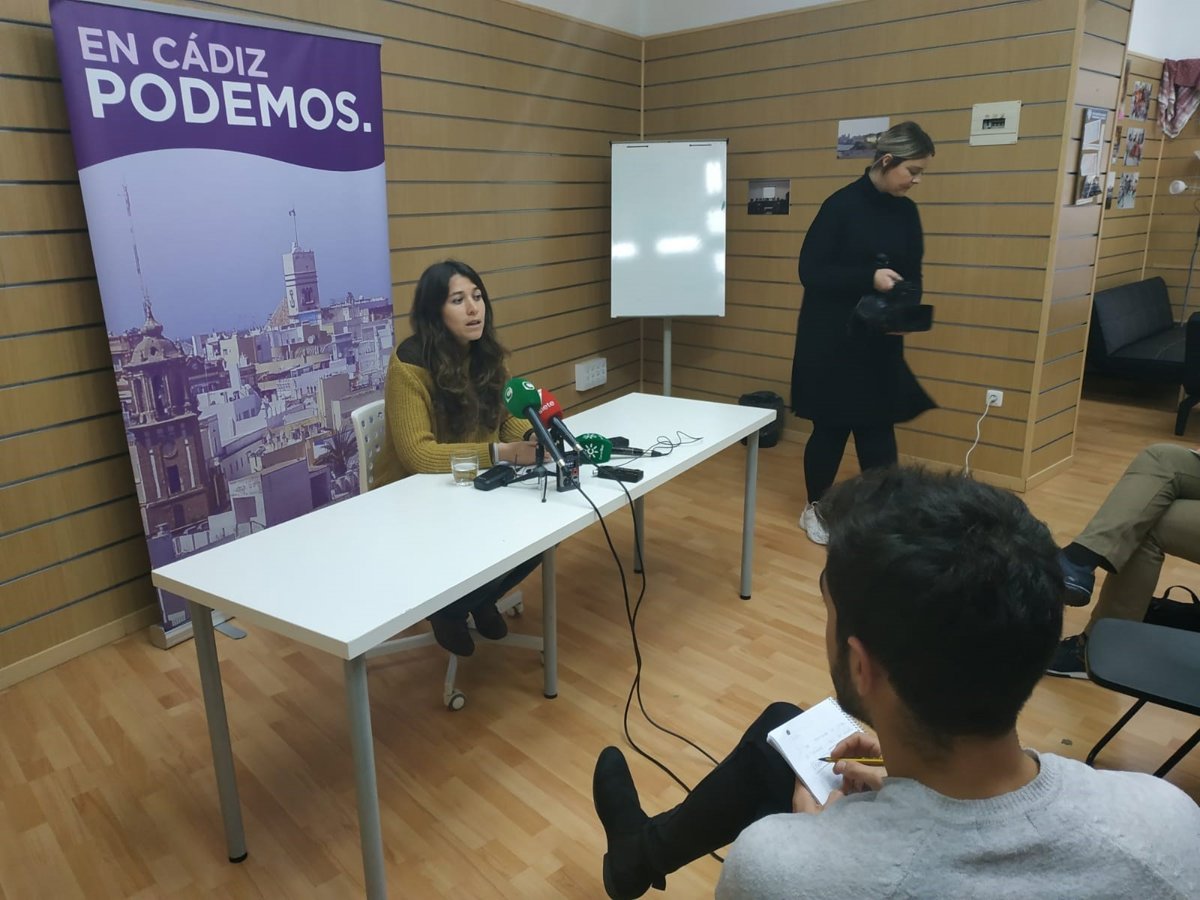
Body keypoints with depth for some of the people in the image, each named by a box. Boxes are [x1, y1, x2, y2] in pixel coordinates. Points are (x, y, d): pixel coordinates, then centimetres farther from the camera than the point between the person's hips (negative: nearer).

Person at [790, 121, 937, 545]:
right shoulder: (842, 205, -12)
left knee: (878, 429, 3)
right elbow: (810, 271, -14)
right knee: (831, 428, 5)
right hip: (831, 339, -5)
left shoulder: (907, 212, 6)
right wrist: (869, 278, -25)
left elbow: (912, 275, 11)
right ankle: (815, 508, 24)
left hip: (881, 342, 5)